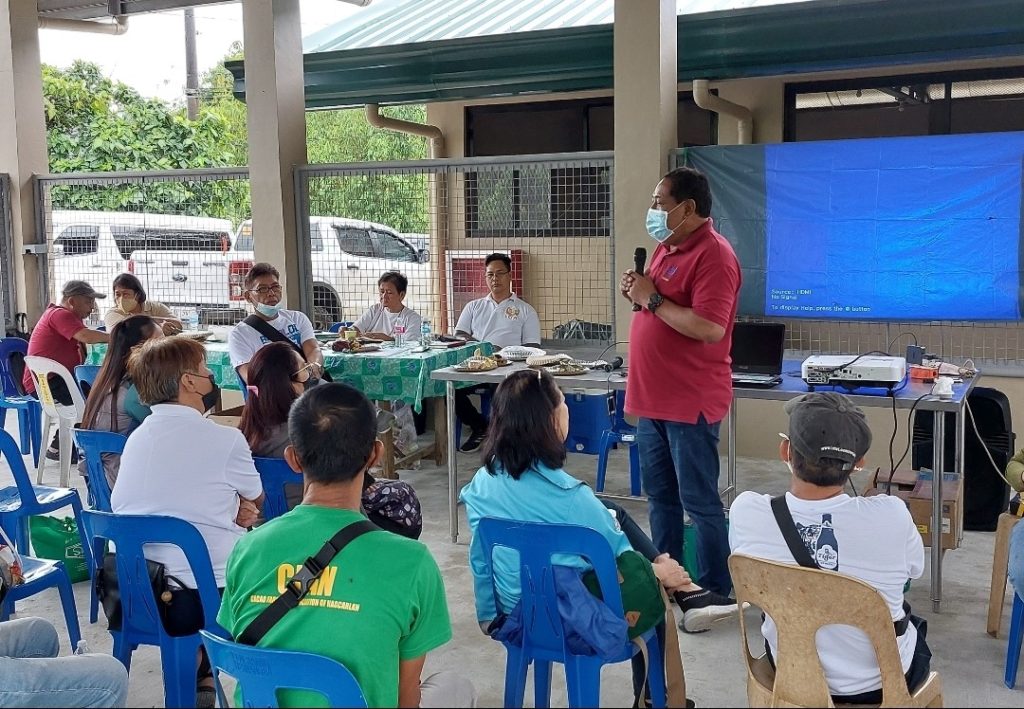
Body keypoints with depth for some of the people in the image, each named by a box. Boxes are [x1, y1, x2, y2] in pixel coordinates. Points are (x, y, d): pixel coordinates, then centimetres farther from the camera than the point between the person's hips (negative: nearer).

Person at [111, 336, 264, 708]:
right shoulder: (225, 439, -12)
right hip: (205, 598, -6)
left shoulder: (137, 437, 6)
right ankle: (203, 675, 24)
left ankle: (201, 667, 24)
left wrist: (229, 510, 1)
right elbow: (257, 500, 6)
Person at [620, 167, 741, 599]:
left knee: (699, 503, -1)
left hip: (690, 401, -9)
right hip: (653, 397, 9)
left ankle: (717, 595, 11)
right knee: (660, 495, 16)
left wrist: (652, 299, -18)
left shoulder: (713, 254, -16)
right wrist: (636, 292, 3)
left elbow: (710, 328, -26)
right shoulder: (667, 247, 14)